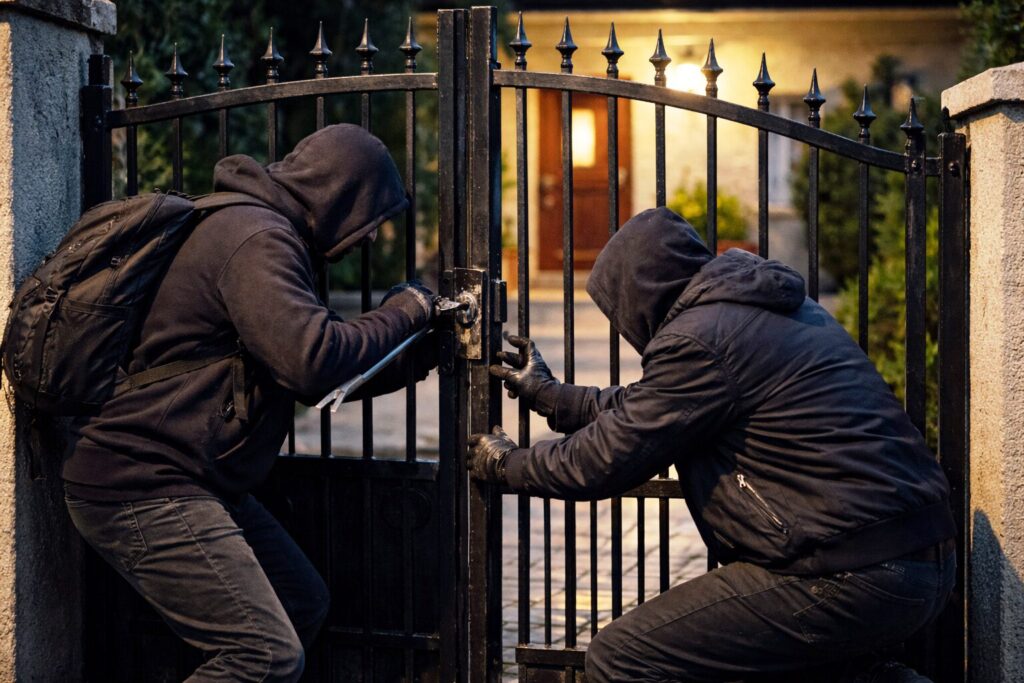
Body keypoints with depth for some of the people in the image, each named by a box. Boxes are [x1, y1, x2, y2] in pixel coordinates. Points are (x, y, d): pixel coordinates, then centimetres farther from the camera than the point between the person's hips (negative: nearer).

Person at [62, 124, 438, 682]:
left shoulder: (266, 234, 19)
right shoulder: (256, 239, -15)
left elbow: (315, 377, 20)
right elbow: (312, 360, -27)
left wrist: (424, 350, 13)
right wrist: (400, 314, -10)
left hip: (190, 483, 11)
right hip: (141, 488, -11)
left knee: (304, 604, 17)